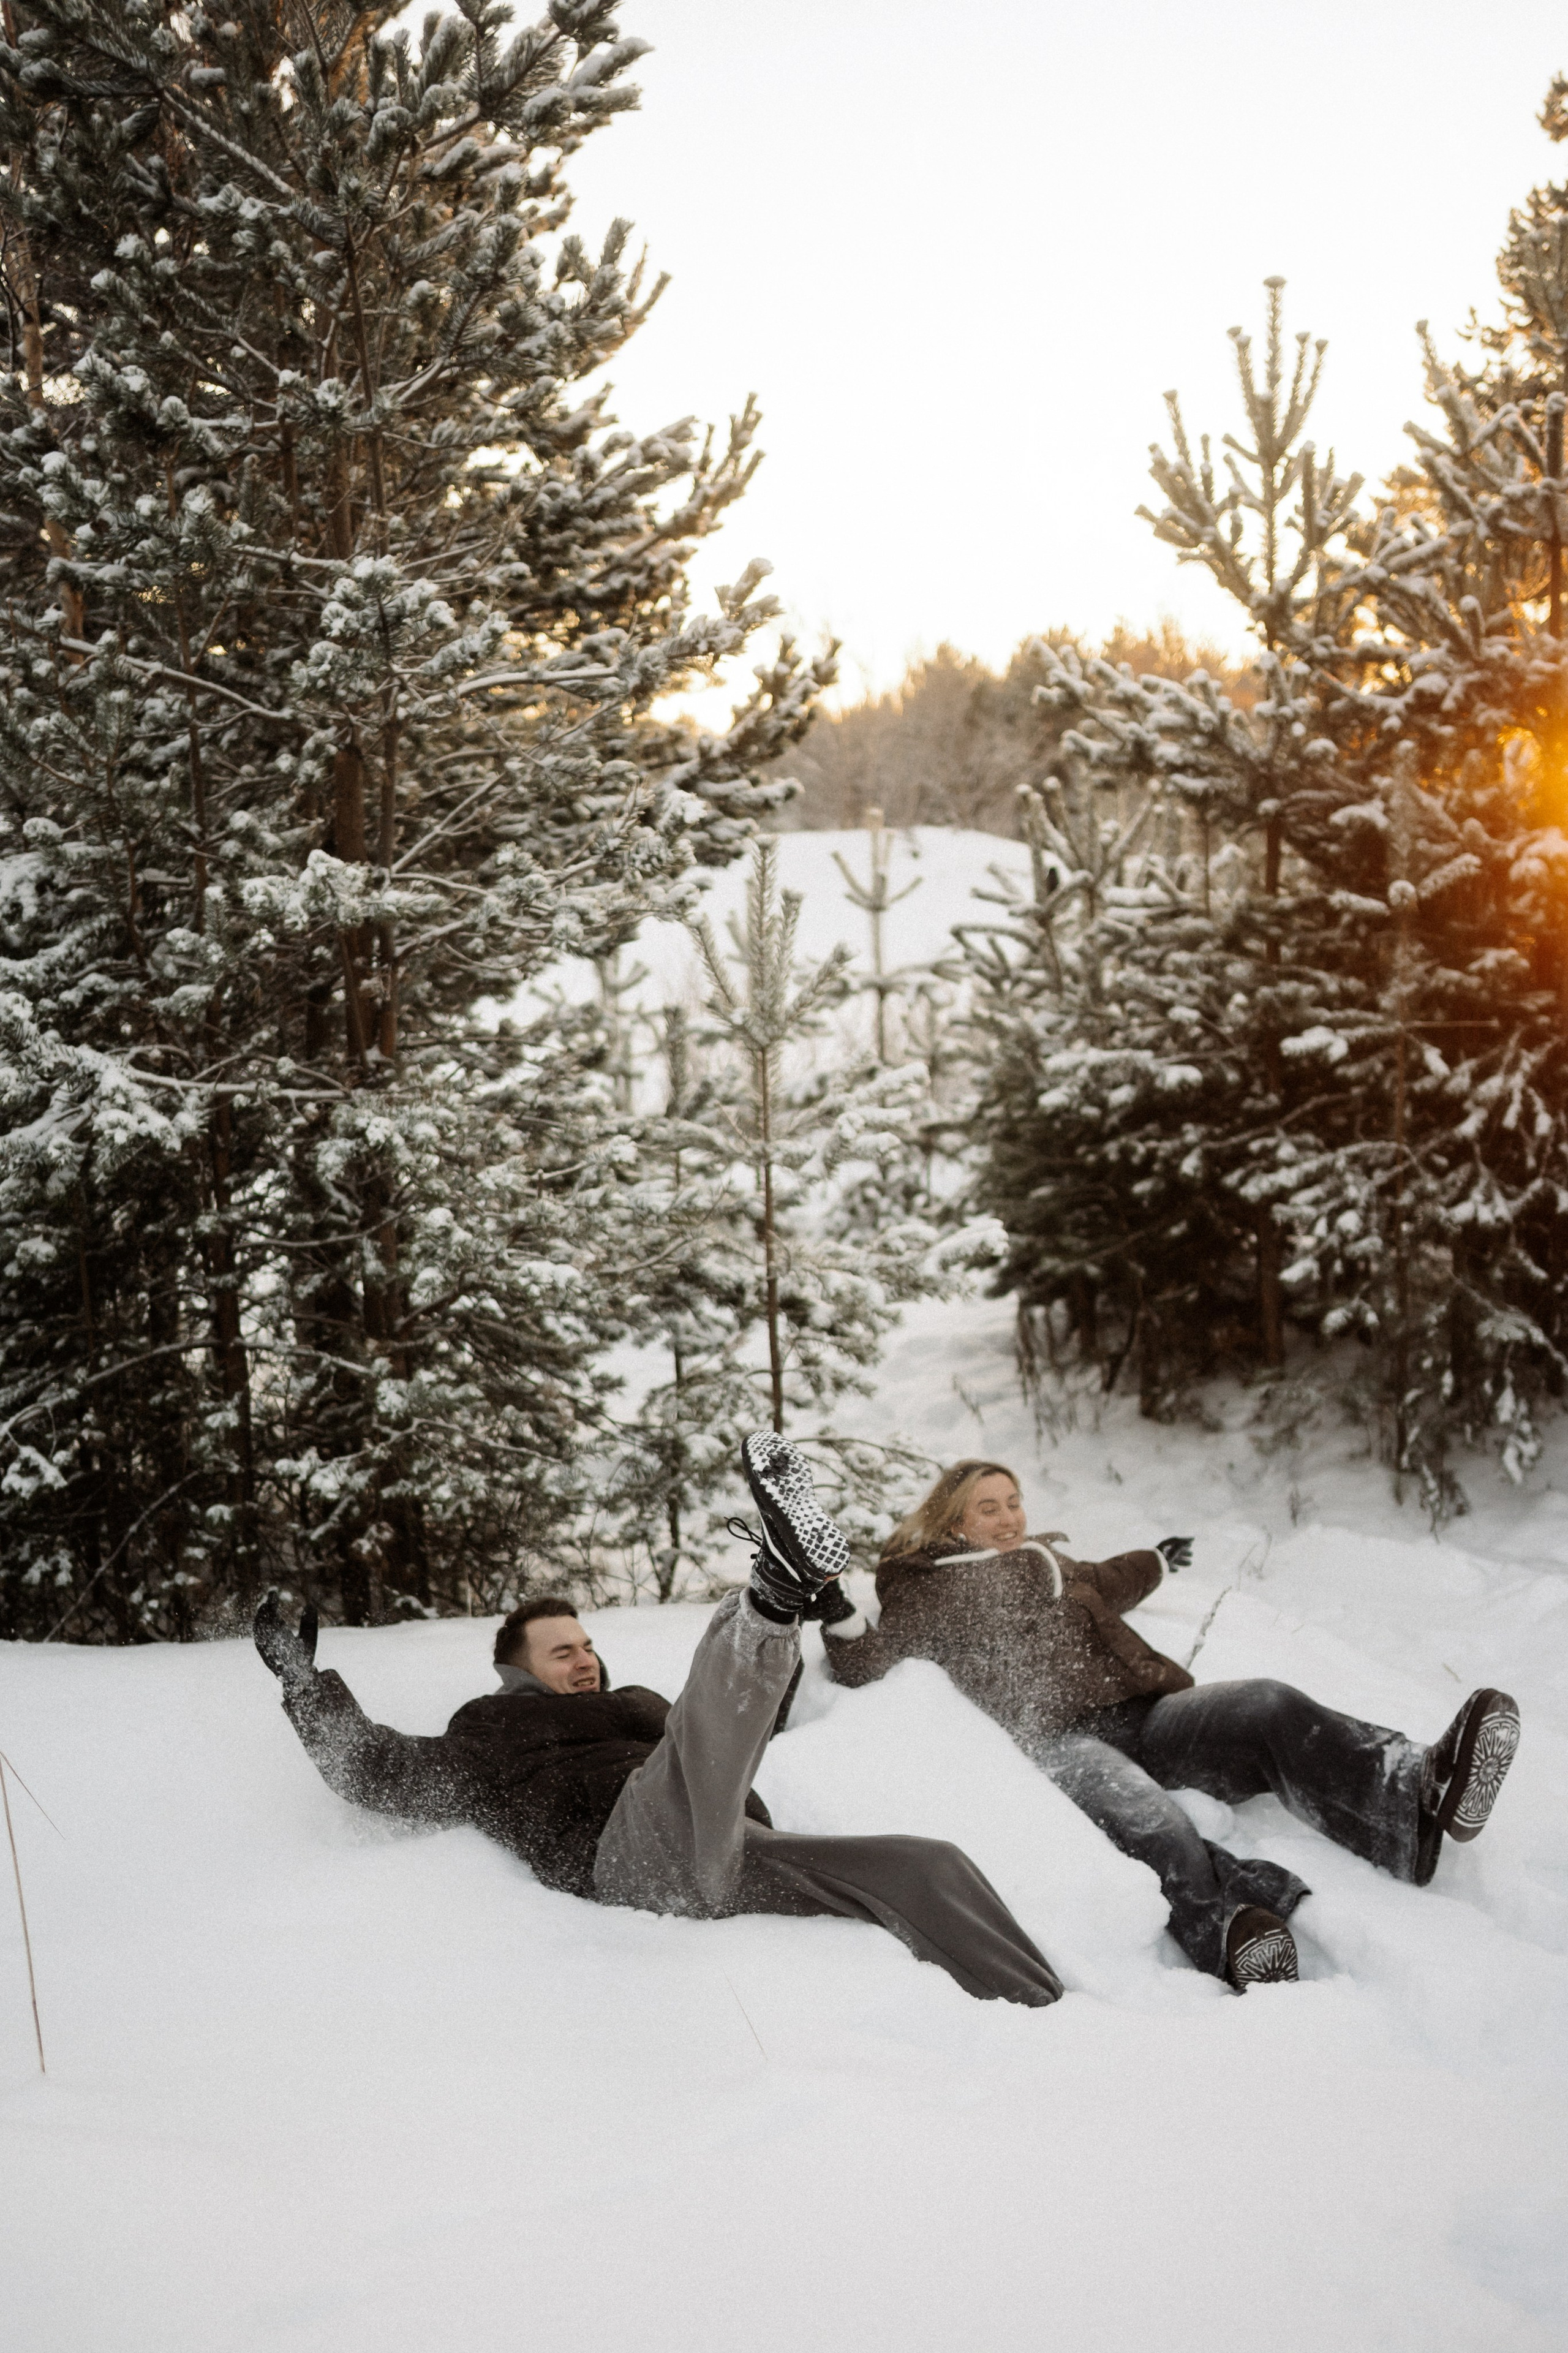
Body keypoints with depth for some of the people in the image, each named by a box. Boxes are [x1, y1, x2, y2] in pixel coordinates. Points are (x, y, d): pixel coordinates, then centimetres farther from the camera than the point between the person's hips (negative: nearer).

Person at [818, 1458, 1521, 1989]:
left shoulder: (1048, 1561, 34)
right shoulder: (927, 1591, 16)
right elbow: (864, 1663, 6)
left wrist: (1155, 1562, 70)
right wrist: (838, 1617, -15)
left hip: (1143, 1711, 6)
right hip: (1054, 1737, -5)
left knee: (1271, 1711, -23)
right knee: (1147, 1822, -39)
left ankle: (1420, 1798, -47)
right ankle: (1230, 1937, -66)